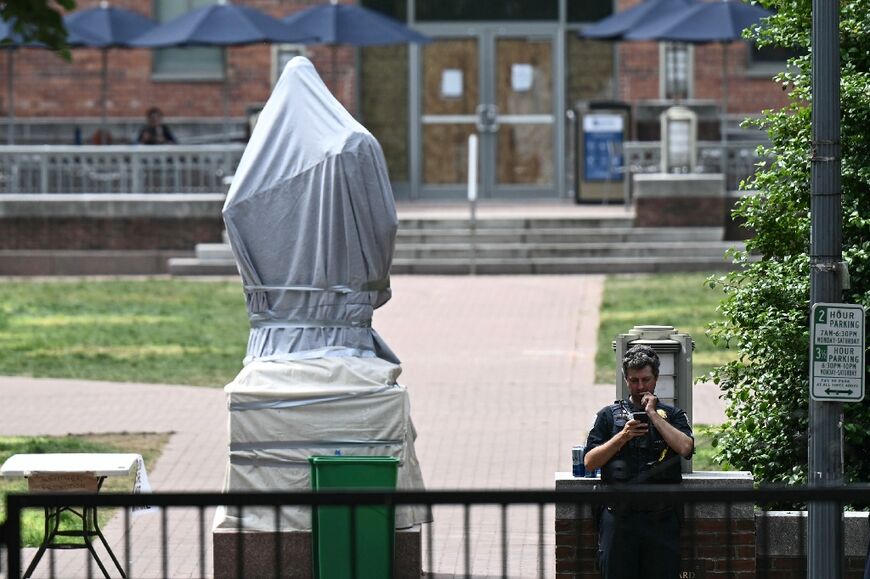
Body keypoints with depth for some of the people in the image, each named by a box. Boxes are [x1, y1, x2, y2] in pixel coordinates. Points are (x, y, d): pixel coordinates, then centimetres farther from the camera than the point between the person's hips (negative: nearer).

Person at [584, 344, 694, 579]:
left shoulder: (672, 416, 12)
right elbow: (590, 462, 5)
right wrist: (623, 436, -7)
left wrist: (653, 414, -4)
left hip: (661, 518, 0)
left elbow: (685, 447, -9)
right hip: (619, 516, 0)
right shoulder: (609, 416, 12)